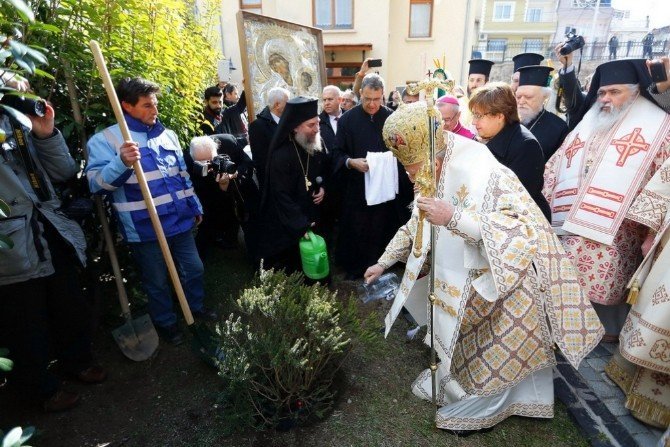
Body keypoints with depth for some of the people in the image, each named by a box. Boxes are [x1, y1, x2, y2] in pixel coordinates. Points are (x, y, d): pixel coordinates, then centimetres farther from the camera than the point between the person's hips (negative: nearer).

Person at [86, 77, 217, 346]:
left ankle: (196, 306, 43)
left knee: (194, 269, 18)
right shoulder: (105, 140, -9)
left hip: (180, 220, 5)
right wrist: (122, 163, -36)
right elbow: (95, 183, -19)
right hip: (145, 229, -5)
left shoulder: (167, 134, 9)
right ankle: (165, 322, 35)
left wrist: (195, 206, 19)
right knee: (157, 281, 12)